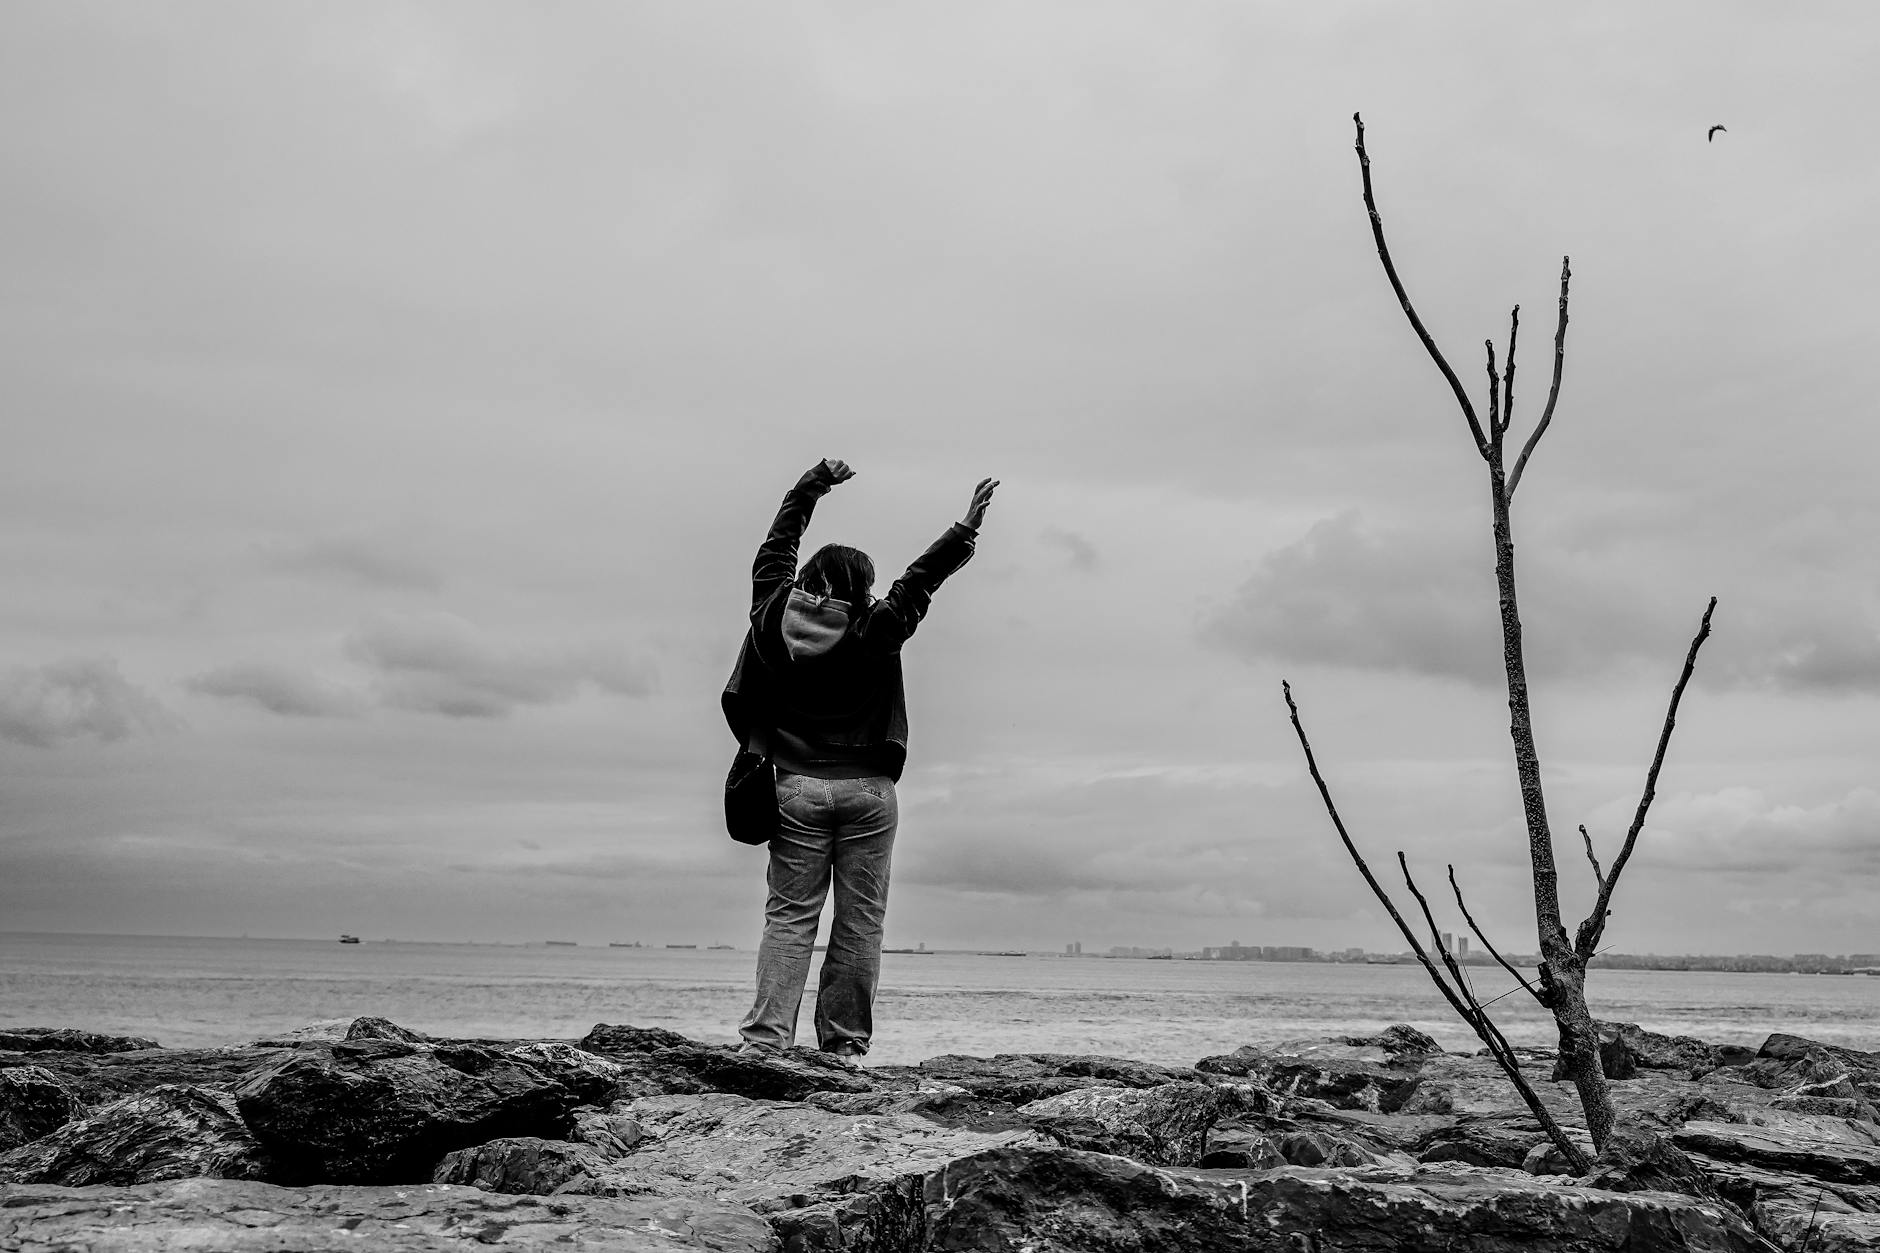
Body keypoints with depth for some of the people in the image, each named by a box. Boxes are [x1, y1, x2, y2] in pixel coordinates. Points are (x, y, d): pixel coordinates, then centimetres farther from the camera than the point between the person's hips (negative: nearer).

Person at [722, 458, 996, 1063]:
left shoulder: (774, 616, 3)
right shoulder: (874, 631, -5)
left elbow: (775, 550, 18)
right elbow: (922, 578, 4)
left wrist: (811, 486, 28)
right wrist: (968, 527, 14)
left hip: (797, 786, 2)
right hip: (867, 789, -2)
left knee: (789, 915, 3)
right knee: (859, 923, 3)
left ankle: (766, 1034, -6)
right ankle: (843, 1045, 3)